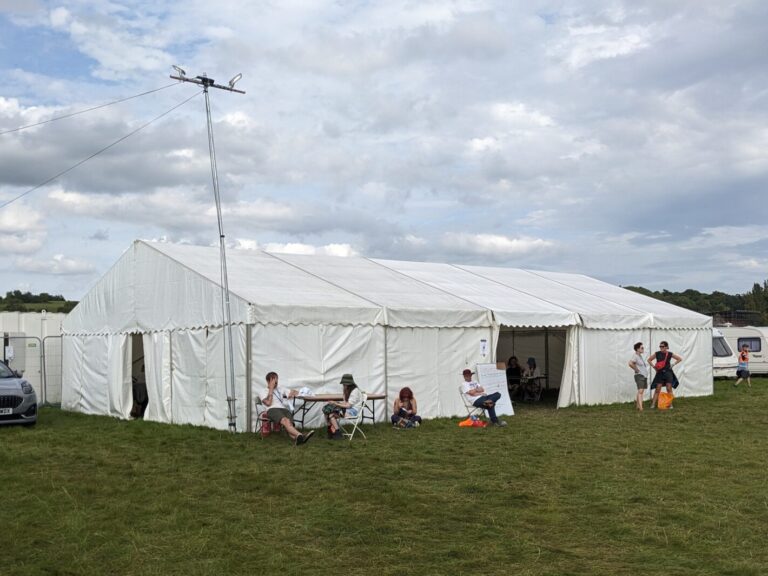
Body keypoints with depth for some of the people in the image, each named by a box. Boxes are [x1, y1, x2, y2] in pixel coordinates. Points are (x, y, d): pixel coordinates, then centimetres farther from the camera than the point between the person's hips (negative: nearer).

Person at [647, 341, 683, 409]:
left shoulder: (670, 354, -3)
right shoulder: (657, 354, -2)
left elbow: (680, 359, 8)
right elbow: (649, 360, 10)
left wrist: (673, 365, 1)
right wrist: (653, 367, 1)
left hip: (668, 372, 0)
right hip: (660, 373, 0)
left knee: (669, 389, 1)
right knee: (657, 389, -1)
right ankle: (653, 404, 0)